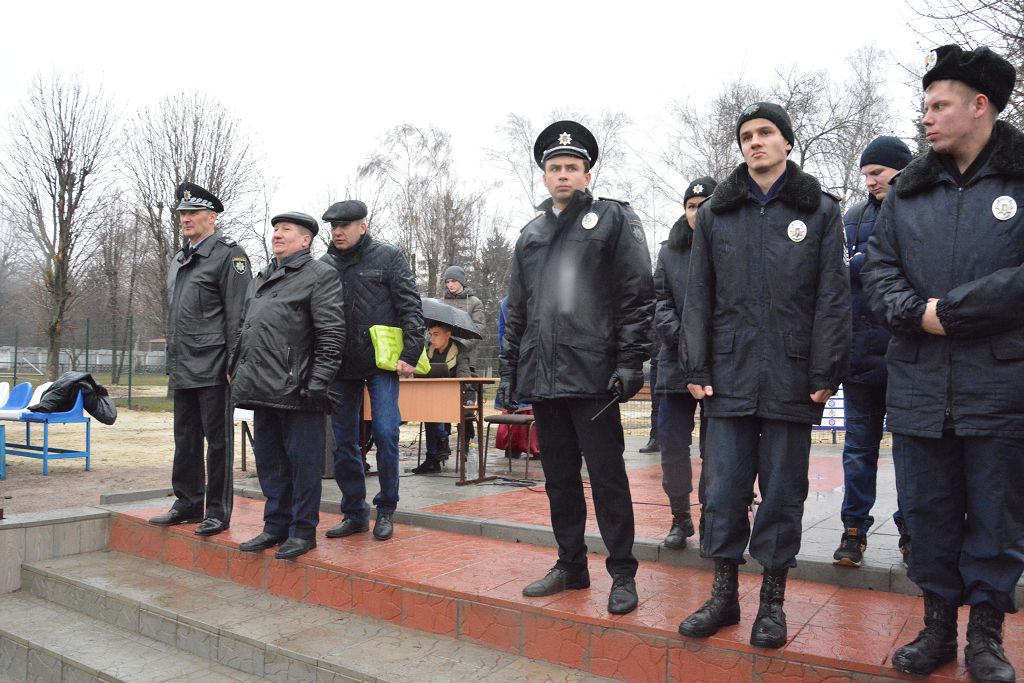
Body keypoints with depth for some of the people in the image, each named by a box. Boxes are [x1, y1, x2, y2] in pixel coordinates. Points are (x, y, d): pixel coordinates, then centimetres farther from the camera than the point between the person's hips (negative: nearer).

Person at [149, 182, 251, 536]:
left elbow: (238, 315, -12)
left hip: (213, 370, -8)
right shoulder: (179, 260, 19)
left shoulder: (228, 255, -6)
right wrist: (171, 366, 20)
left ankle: (218, 510, 9)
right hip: (183, 370, 8)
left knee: (217, 439, 0)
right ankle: (187, 504, 26)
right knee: (185, 439, 15)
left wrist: (234, 364, -17)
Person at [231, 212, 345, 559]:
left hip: (296, 390, -8)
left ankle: (303, 531, 11)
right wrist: (236, 368, 17)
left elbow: (332, 335, -12)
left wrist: (317, 382, -17)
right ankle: (275, 526, 27)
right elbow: (244, 328, 26)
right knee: (269, 461, 14)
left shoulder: (321, 276, -4)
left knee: (303, 461, 0)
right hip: (263, 389, 8)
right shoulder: (261, 279, 21)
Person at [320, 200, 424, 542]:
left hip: (381, 363, -4)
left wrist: (409, 354, -12)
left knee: (385, 433, -8)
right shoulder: (325, 265, 11)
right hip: (341, 366, 4)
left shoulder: (388, 256, 1)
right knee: (343, 442, 7)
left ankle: (386, 510, 10)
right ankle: (355, 513, 20)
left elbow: (410, 307, -4)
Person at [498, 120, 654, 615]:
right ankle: (570, 566, 26)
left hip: (592, 374, -5)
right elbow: (516, 310, 19)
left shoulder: (615, 219, 3)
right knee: (559, 477, 13)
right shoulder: (530, 235, 18)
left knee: (607, 476, 0)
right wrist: (509, 371, 14)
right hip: (542, 377, 6)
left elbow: (638, 294, -5)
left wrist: (629, 363, -13)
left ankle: (622, 574, 12)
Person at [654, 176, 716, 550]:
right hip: (676, 362, 3)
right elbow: (660, 303, 5)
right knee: (673, 443, 3)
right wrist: (682, 337, -11)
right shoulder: (669, 251, 12)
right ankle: (680, 518, 18)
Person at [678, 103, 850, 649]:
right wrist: (696, 368, 1)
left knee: (783, 490, 6)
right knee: (726, 487, 5)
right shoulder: (715, 212, 11)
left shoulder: (821, 210, 7)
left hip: (792, 376, -1)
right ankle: (723, 594, 19)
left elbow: (833, 297, 1)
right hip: (730, 374, 1)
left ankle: (772, 600, 20)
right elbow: (699, 296, 8)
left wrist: (825, 373, -6)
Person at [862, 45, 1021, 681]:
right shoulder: (909, 189, 11)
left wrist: (951, 310, -16)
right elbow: (879, 267, 7)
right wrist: (914, 312, -11)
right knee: (927, 511, 12)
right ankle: (938, 623, 28)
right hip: (918, 384, 4)